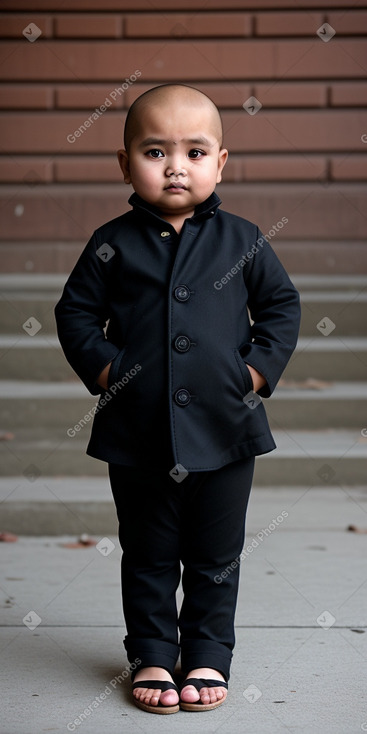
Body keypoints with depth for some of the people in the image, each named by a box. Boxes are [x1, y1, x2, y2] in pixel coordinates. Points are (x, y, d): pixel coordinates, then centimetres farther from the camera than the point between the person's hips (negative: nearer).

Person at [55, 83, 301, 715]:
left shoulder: (241, 240, -1)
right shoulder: (112, 244, -2)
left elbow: (282, 304, 7)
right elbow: (76, 312, 3)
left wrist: (258, 370, -4)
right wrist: (104, 370, -9)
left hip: (225, 430, 1)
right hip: (138, 436, 0)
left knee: (216, 558, 12)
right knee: (148, 557, 12)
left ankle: (209, 656, 28)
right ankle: (152, 656, 27)